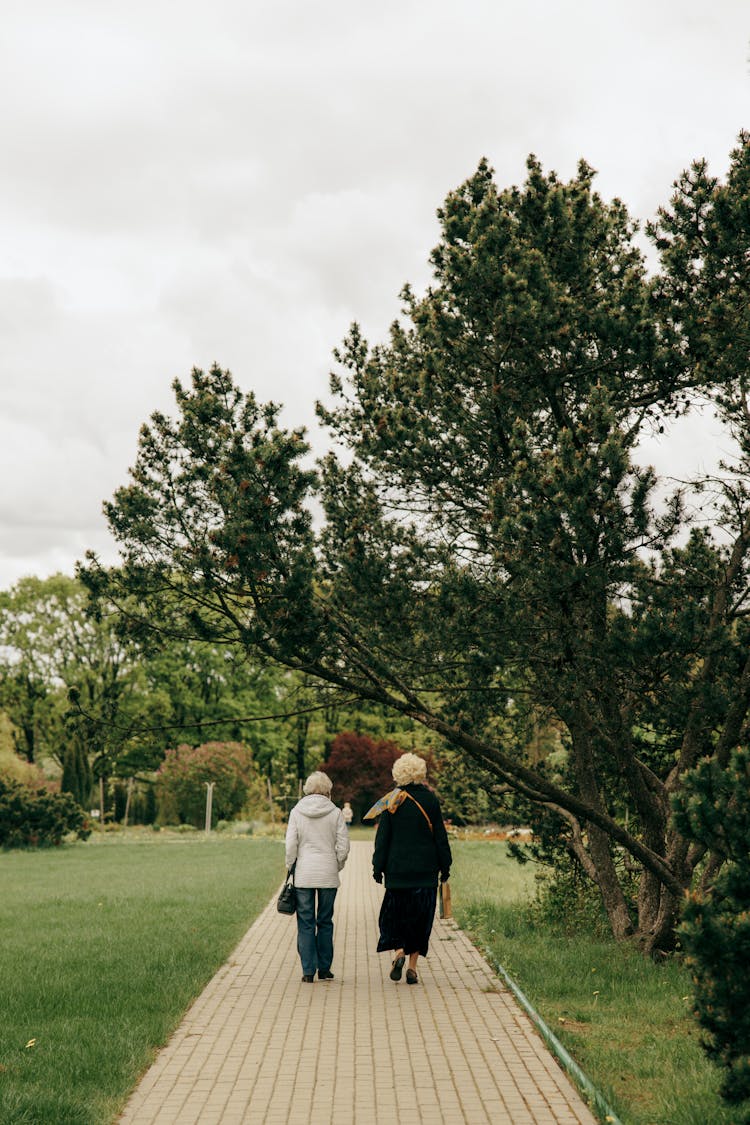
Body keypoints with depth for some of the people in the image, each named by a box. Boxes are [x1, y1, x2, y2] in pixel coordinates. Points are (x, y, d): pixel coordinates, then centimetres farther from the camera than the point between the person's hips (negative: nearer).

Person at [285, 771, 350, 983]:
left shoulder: (296, 812, -1)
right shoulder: (335, 813, -2)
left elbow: (291, 845, -2)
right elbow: (343, 846, -2)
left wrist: (290, 867, 12)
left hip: (304, 875, 0)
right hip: (328, 875, 0)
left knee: (305, 922, 4)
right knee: (325, 922, 10)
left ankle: (308, 971, 1)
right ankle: (324, 969, 14)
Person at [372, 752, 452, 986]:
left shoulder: (391, 801, -3)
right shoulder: (430, 799, -3)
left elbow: (382, 837, -2)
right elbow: (440, 836, 0)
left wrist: (378, 867, 4)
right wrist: (445, 866, 8)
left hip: (397, 869, 0)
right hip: (425, 870, 0)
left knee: (395, 913, 12)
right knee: (421, 916, 7)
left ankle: (399, 951, -12)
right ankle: (413, 966, 5)